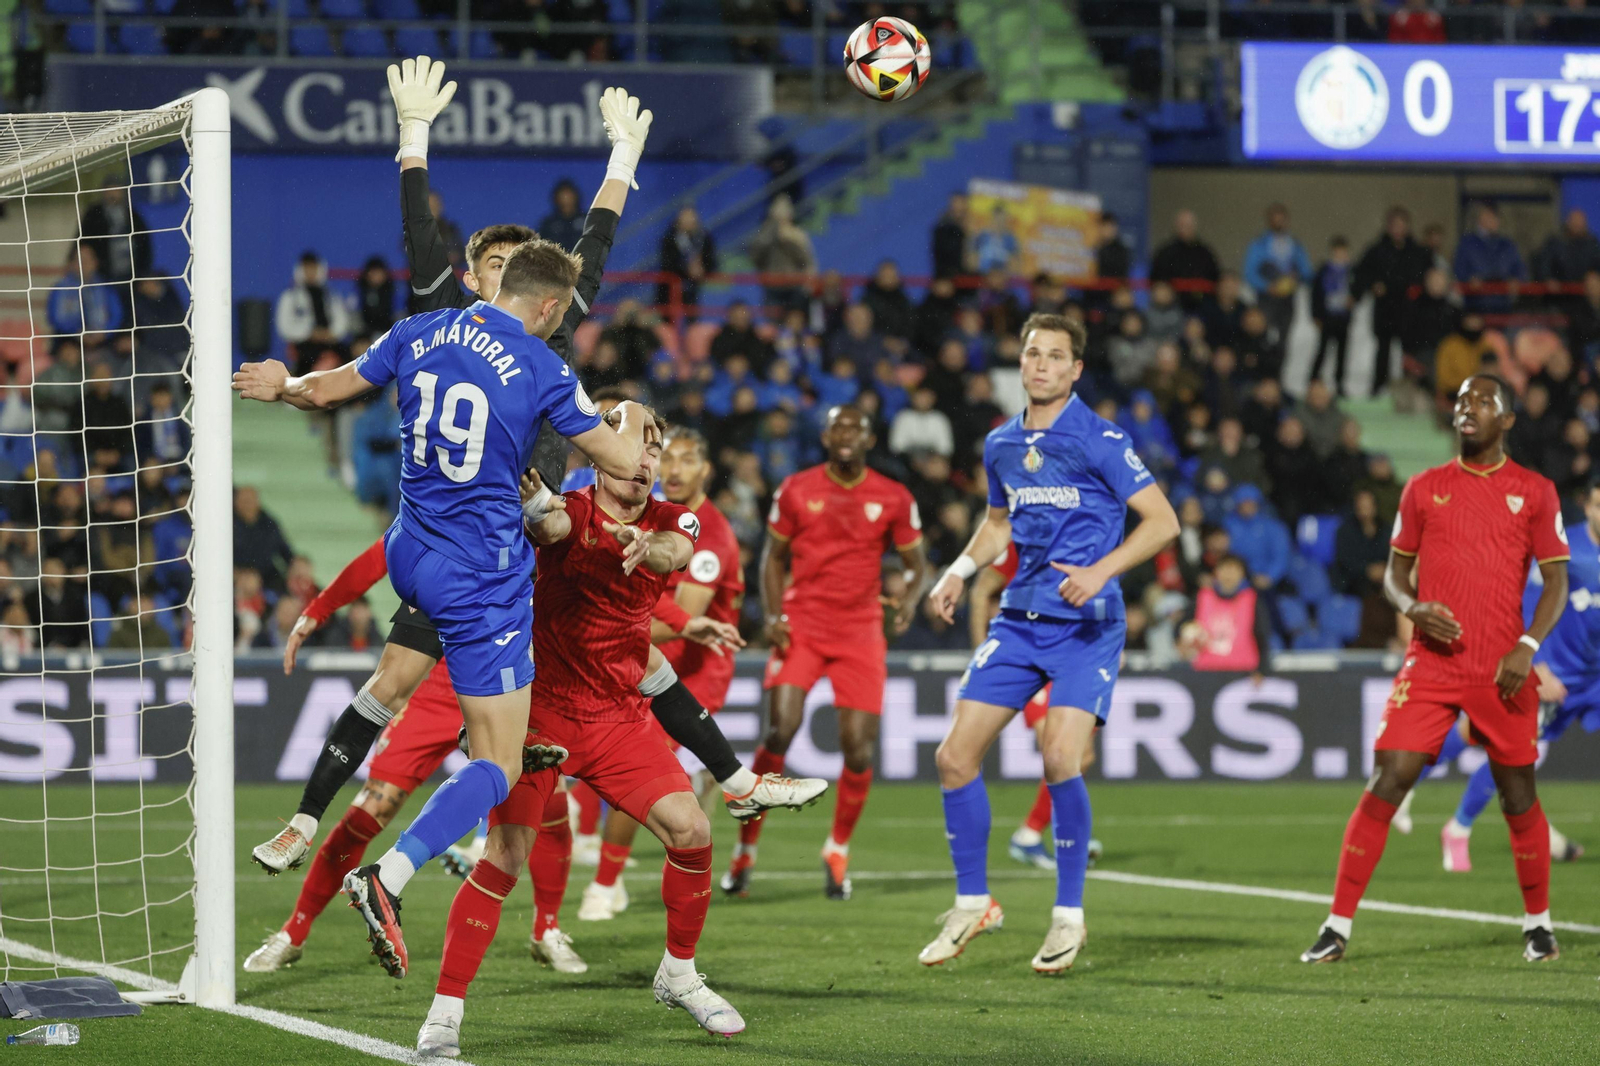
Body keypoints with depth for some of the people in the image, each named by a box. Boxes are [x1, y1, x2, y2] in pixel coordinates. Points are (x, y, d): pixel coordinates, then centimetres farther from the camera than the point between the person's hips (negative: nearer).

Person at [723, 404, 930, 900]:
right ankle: (745, 848, -5)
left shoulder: (894, 499, 2)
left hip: (861, 631, 1)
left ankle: (838, 851, 18)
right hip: (802, 625, -1)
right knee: (780, 730, -17)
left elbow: (916, 563, 9)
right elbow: (774, 556, 11)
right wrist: (772, 614, -4)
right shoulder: (796, 490, 3)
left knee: (859, 748, -5)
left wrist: (910, 596, -13)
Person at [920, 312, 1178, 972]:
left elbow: (1162, 521, -9)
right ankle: (972, 904, 16)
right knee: (955, 756, -1)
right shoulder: (1001, 445, 10)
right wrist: (960, 570, 10)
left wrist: (1100, 571, -21)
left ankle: (1069, 915, -4)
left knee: (1060, 758, -21)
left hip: (1087, 625, -6)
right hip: (1020, 618, 6)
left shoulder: (1099, 441, -9)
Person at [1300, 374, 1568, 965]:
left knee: (1518, 796, 5)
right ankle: (1338, 926, -8)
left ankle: (1538, 923, 24)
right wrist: (1413, 607, -8)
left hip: (1502, 671, 0)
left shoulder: (1535, 491, 5)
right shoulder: (1424, 489, 10)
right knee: (1387, 783, -9)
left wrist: (1527, 646, -10)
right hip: (1431, 665, 0)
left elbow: (1556, 581, 5)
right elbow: (1395, 573, 15)